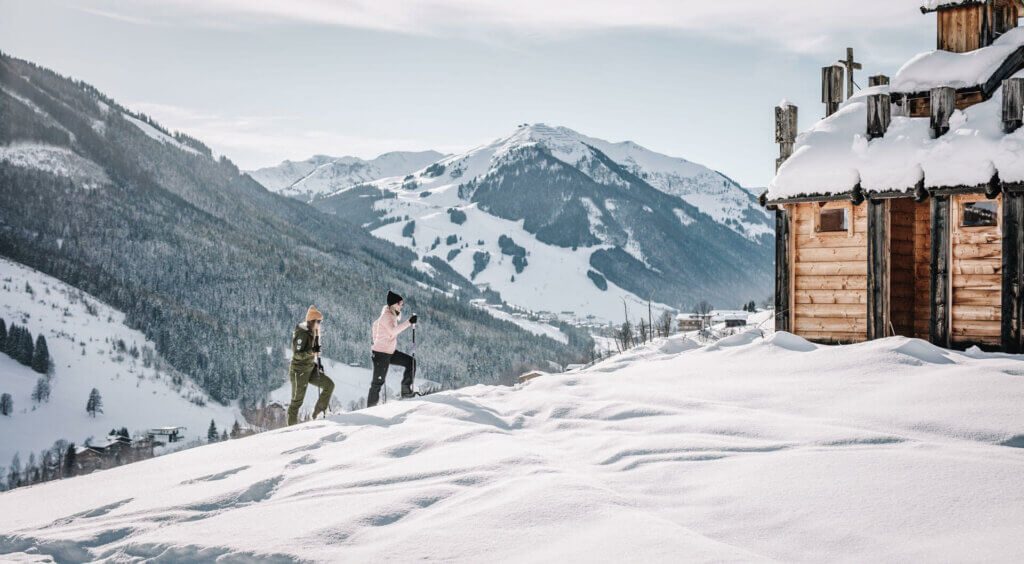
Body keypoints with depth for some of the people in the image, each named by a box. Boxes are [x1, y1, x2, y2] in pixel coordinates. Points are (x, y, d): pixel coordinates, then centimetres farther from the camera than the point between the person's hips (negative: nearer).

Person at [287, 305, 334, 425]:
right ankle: (292, 425, 12)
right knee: (297, 400, 0)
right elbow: (297, 354, -24)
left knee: (329, 384, -1)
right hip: (299, 371, -8)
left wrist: (318, 364, 21)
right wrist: (312, 351, -34)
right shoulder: (302, 334, -20)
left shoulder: (313, 333, 8)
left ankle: (317, 413, 6)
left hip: (311, 368, 8)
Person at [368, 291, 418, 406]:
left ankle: (406, 390, 5)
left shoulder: (392, 316, 10)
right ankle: (371, 407, 3)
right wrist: (409, 322, -38)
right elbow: (393, 330, -36)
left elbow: (375, 325, 24)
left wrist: (377, 342, 25)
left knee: (410, 361, 5)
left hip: (390, 352, 9)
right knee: (378, 382, -4)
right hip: (381, 353, -9)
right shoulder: (386, 316, -18)